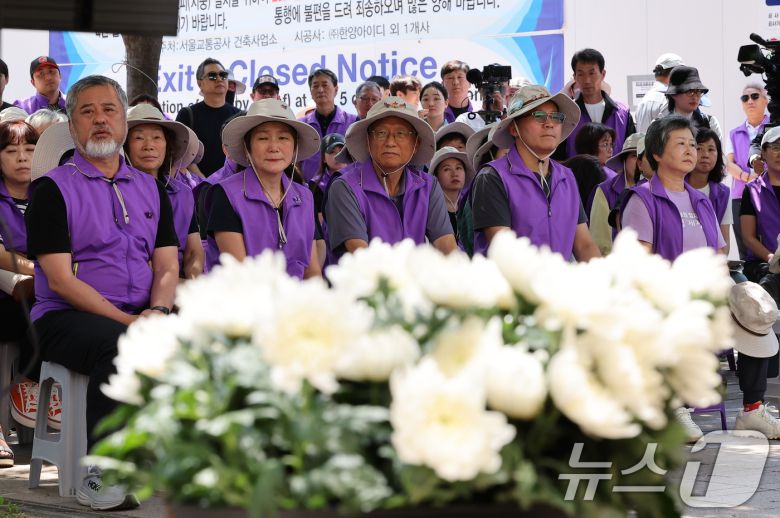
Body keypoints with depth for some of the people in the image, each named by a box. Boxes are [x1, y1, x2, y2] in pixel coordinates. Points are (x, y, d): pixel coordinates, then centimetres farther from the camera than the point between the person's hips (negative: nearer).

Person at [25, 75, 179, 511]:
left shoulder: (151, 189, 20)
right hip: (67, 317, -4)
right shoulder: (53, 189, 3)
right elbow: (60, 280, -7)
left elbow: (167, 265, 12)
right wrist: (127, 321, -16)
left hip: (140, 318, 4)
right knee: (119, 346, -37)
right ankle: (99, 476, -31)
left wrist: (159, 310, -11)